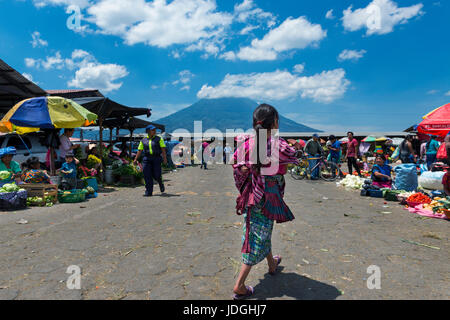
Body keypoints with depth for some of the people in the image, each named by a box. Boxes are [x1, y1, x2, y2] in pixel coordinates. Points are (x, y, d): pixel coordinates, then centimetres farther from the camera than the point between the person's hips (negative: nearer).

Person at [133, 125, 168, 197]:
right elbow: (139, 151, 13)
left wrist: (165, 158, -13)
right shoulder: (143, 140, 12)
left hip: (156, 158, -2)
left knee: (156, 175, -5)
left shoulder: (159, 139, 5)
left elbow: (163, 149, -3)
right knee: (147, 176, -4)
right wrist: (135, 159, 3)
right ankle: (148, 192, 1)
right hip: (147, 159, 2)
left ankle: (161, 183, 29)